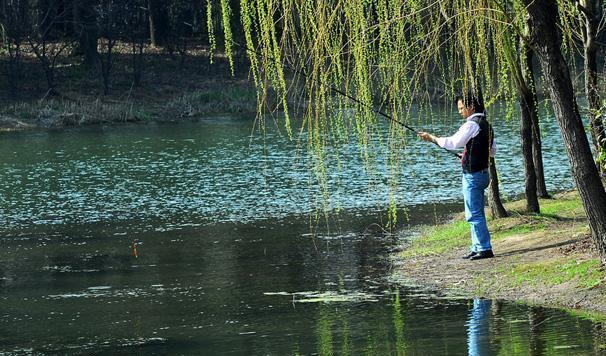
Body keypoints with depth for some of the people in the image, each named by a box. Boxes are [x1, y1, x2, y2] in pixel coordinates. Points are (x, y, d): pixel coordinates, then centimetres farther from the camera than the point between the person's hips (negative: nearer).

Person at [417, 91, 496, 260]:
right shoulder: (485, 124, 14)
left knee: (475, 214, -7)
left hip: (473, 175, -10)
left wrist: (431, 138, -10)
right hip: (482, 173, 10)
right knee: (475, 214, 15)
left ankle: (485, 248, -8)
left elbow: (453, 143, -20)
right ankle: (478, 247, 19)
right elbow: (492, 151, 22)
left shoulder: (472, 125, -16)